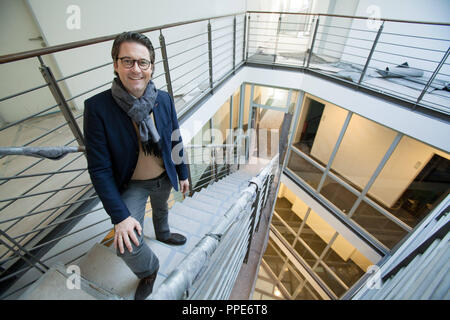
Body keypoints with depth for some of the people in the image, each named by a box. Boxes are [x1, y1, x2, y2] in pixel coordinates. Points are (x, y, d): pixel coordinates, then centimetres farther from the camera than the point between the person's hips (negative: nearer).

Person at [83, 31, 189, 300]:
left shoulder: (164, 99, -15)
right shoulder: (97, 107, -24)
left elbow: (175, 140, -2)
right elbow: (100, 169, -21)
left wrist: (183, 173, 6)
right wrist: (120, 216, -23)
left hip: (164, 177, 3)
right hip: (132, 185, -3)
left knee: (161, 208, 30)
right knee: (127, 245, -9)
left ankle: (163, 233, 67)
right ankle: (148, 271, 28)